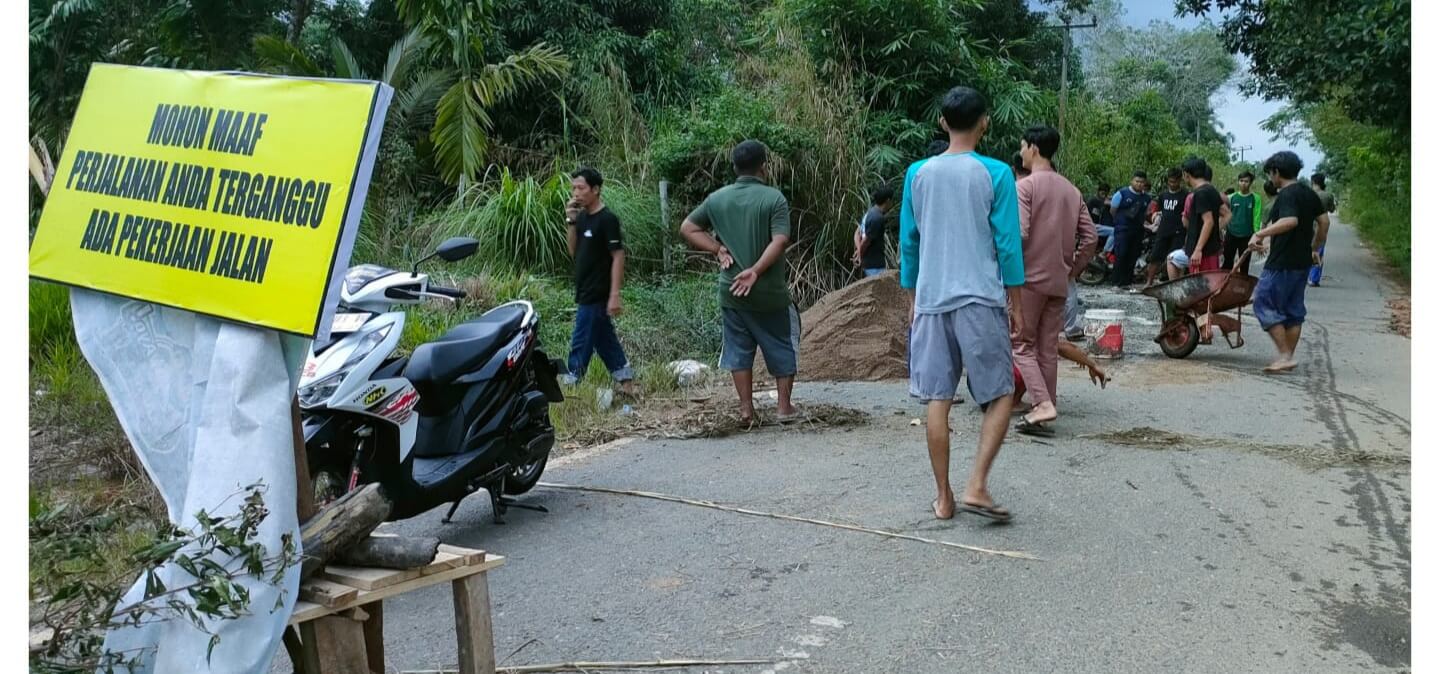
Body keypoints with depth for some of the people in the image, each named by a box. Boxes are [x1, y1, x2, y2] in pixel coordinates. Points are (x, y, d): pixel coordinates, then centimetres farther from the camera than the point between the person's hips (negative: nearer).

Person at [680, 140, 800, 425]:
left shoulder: (717, 198, 3)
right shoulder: (774, 198, -10)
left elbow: (687, 228, 8)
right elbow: (780, 240, -21)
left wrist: (718, 249, 2)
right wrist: (756, 270, -20)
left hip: (731, 291, 3)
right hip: (770, 291, -3)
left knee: (739, 350, 12)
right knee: (782, 347, 13)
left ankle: (746, 409, 13)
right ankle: (784, 406, 16)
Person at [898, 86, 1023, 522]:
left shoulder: (918, 174, 6)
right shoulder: (995, 173, -4)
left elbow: (908, 242, 10)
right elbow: (1007, 243, -4)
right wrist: (1016, 302, 5)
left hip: (931, 301, 3)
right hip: (980, 300, -3)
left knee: (937, 400, 6)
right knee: (1000, 396, 7)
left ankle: (943, 497, 10)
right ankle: (976, 487, -4)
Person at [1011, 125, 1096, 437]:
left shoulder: (1025, 186, -10)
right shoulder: (1072, 191, 11)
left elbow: (1019, 234, -19)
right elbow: (1089, 238, 7)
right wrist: (1072, 269, 15)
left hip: (1030, 278, -6)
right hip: (1059, 281, 6)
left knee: (1023, 344, 2)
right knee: (1049, 348, 10)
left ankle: (1042, 403, -12)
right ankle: (1045, 411, 13)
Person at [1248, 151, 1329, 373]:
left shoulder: (1286, 195, -15)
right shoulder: (1309, 193, 12)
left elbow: (1290, 221, -31)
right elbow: (1324, 222, 16)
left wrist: (1260, 234, -28)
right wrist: (1315, 248, 25)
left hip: (1282, 263, -9)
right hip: (1302, 262, 9)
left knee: (1265, 304, -3)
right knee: (1294, 310, 13)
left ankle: (1284, 355, -7)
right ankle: (1288, 357, 18)